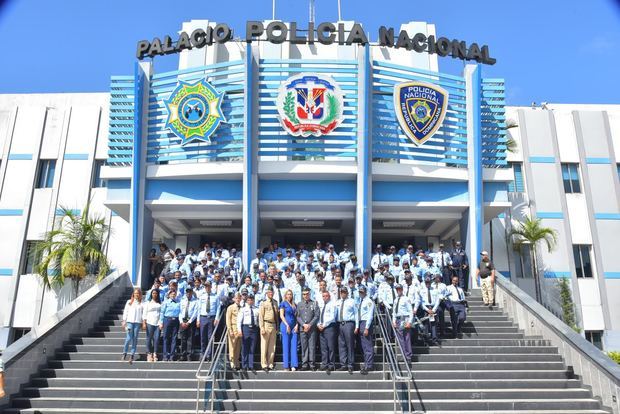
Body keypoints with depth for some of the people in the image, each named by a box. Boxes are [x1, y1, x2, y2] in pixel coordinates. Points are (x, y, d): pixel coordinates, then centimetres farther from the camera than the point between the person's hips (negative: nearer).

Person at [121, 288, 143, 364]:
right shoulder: (129, 302, 10)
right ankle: (124, 353, 6)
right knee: (129, 338, -8)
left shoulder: (142, 303, 6)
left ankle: (132, 355, 5)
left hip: (138, 322, 0)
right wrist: (124, 321, 3)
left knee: (135, 339, 1)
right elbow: (125, 312, 9)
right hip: (130, 321, 0)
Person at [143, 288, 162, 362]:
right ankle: (149, 354, 5)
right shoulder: (148, 303, 10)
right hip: (150, 323, -1)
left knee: (156, 339, -6)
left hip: (158, 323, 1)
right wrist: (144, 323, -4)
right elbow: (144, 313, 6)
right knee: (149, 338, -1)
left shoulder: (160, 303, 13)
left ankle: (155, 354, 0)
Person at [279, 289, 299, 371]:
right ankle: (286, 365, 3)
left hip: (294, 327, 5)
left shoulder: (294, 305, 16)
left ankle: (293, 365, 1)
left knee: (294, 346, 0)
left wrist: (297, 325, 1)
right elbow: (281, 315, -5)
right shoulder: (283, 303, 2)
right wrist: (287, 325, -12)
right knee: (286, 346, -1)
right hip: (285, 326, -4)